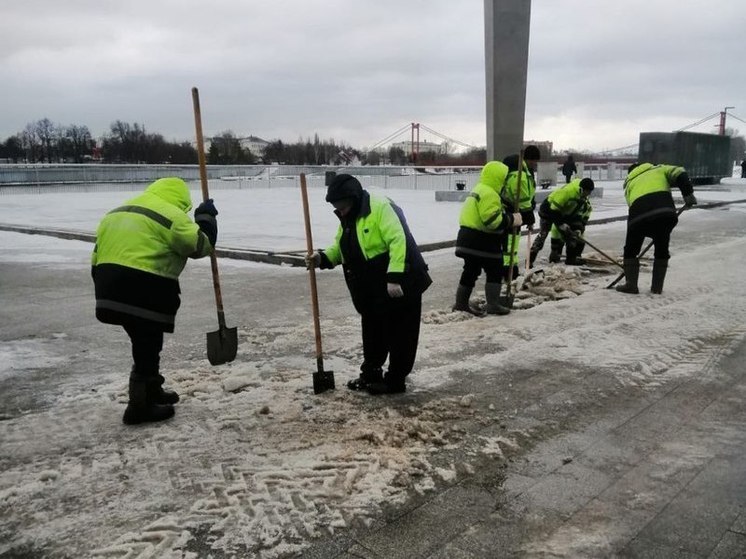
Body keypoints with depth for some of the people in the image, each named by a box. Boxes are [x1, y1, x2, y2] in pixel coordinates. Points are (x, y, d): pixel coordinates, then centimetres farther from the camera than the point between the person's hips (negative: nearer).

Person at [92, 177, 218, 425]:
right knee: (147, 346, 4)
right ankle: (140, 406, 12)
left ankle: (151, 390, 36)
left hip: (111, 288, 9)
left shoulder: (116, 213, 21)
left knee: (144, 343, 22)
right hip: (144, 291, -8)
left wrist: (105, 290, 25)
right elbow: (201, 245, -5)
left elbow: (97, 259, 20)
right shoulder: (171, 215, -5)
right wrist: (206, 216, 10)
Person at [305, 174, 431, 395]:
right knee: (372, 332, 19)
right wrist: (322, 258, -3)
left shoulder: (380, 207, -20)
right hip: (371, 290, 9)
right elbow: (339, 248, 18)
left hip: (399, 284, -9)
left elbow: (397, 241, -27)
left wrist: (394, 278, -31)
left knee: (400, 333, 2)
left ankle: (395, 380, 13)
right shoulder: (347, 218, 10)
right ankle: (370, 373, 33)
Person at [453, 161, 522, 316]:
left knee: (471, 271, 15)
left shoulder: (479, 189, 18)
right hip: (481, 241, -10)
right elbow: (493, 220, -26)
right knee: (495, 272, 1)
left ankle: (461, 303, 19)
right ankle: (493, 305, 4)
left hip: (468, 239, 10)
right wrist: (512, 220, -14)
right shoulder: (489, 194, -17)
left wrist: (508, 217, 10)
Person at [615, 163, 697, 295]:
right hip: (665, 213, 0)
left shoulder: (630, 183, 34)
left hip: (639, 216, 0)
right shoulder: (659, 170, 31)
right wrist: (688, 194, 12)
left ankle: (631, 283, 14)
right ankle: (657, 286, 20)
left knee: (630, 250, 20)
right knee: (662, 250, 19)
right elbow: (679, 174, 12)